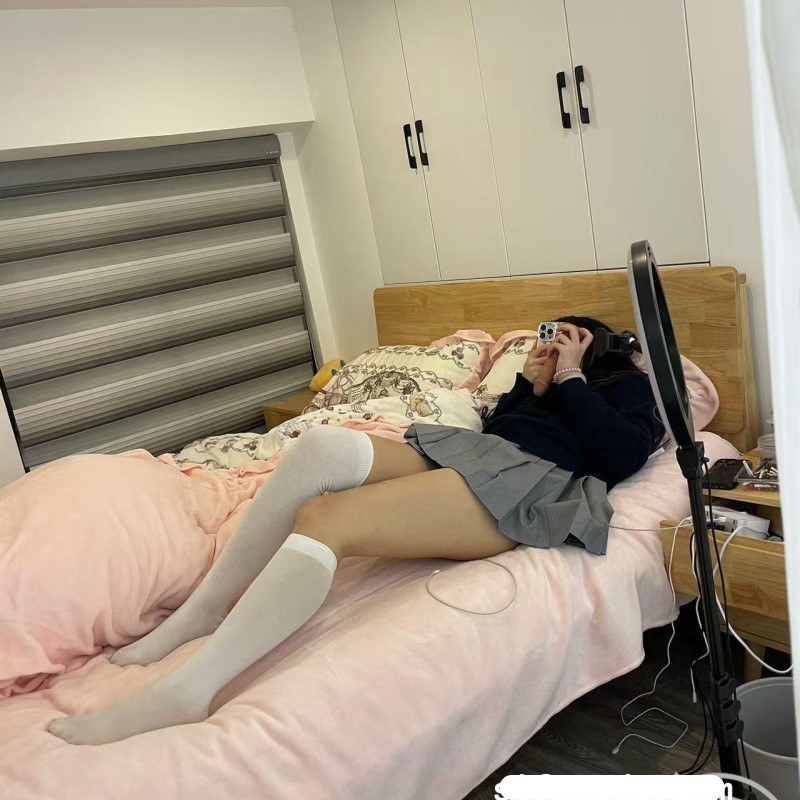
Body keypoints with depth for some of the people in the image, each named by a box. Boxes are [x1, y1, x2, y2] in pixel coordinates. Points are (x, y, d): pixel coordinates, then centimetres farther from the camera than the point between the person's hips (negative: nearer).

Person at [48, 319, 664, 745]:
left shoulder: (629, 383, 21)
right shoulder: (550, 379, 38)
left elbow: (620, 454, -2)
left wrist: (570, 380, 3)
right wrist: (529, 385, 13)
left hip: (533, 483, -7)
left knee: (326, 519, -29)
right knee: (321, 447, -21)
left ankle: (185, 692, -33)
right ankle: (203, 611, -14)